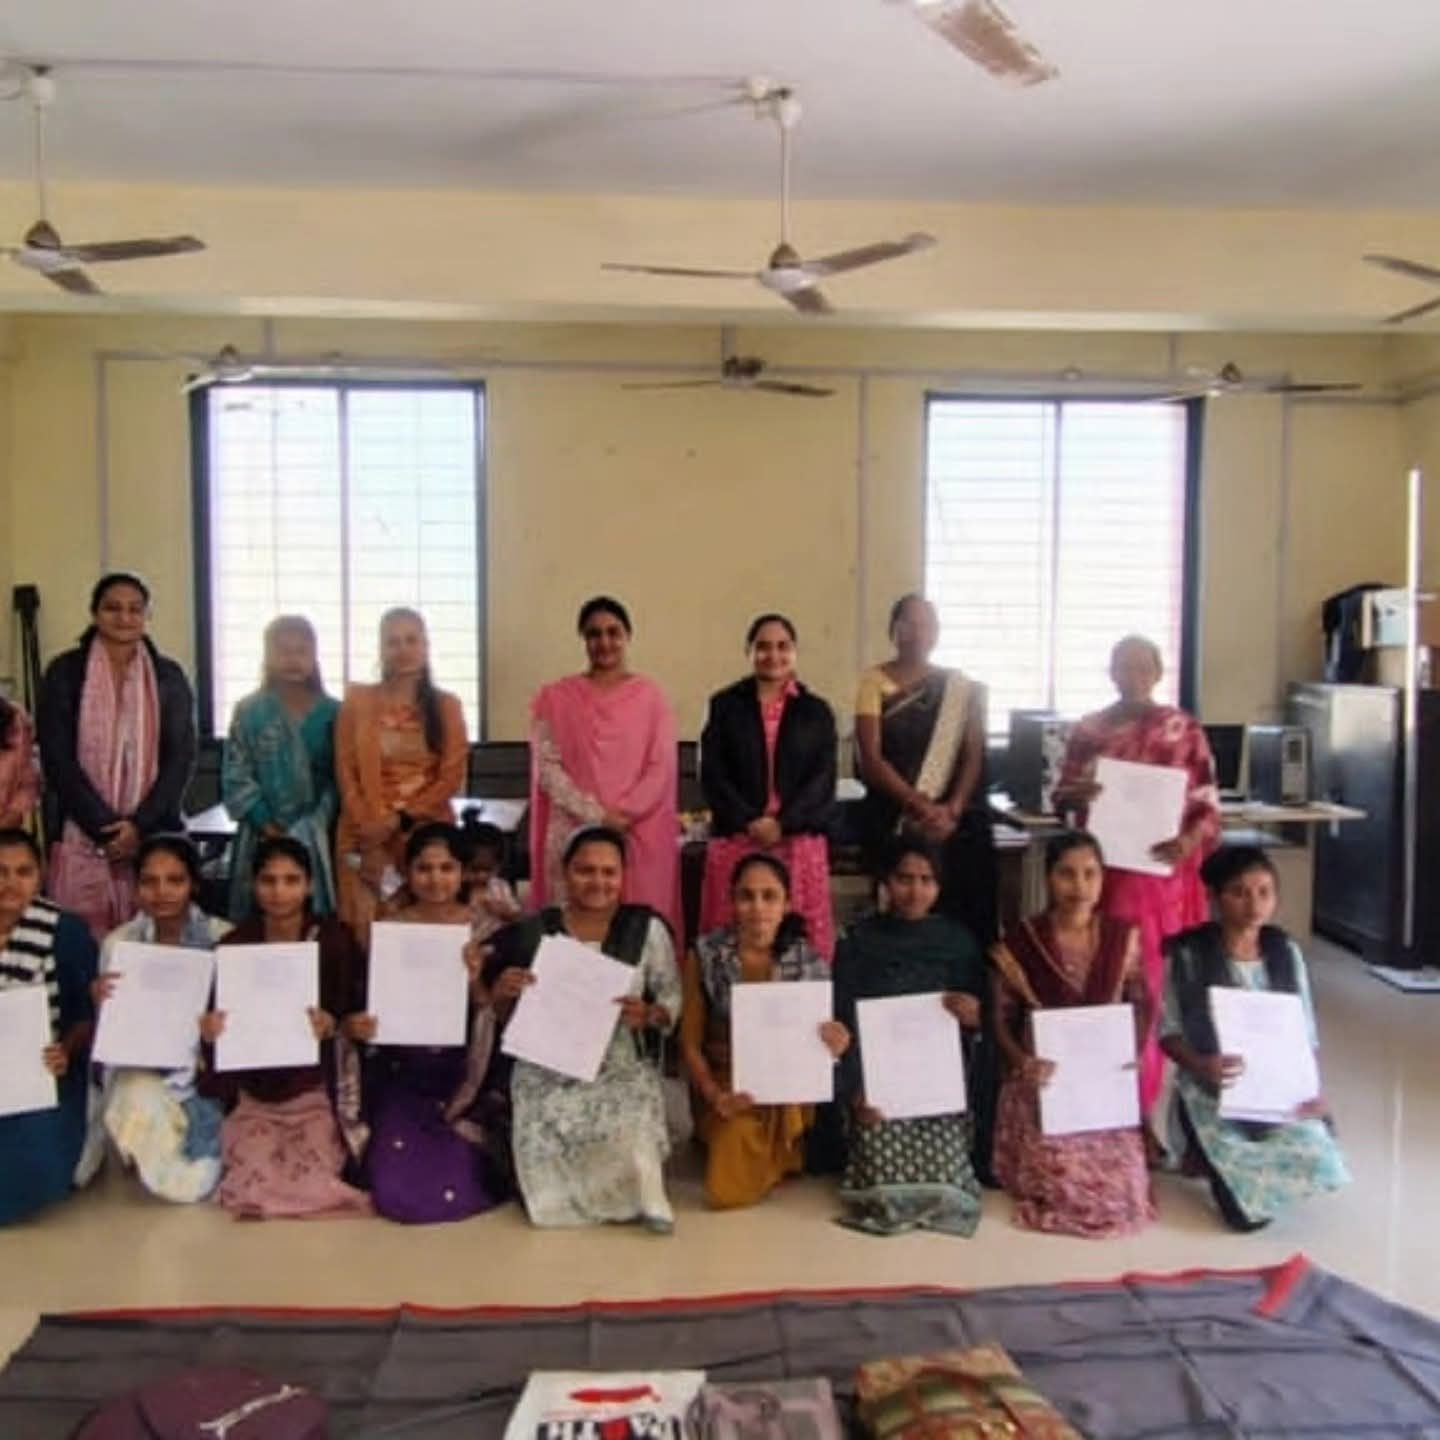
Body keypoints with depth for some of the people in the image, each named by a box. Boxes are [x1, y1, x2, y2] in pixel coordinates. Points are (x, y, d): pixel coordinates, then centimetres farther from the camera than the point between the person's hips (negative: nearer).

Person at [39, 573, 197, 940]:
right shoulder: (65, 673, 3)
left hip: (155, 835, 1)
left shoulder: (168, 676, 7)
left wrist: (140, 825, -11)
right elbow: (57, 760, -3)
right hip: (84, 837, -1)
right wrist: (107, 828, -11)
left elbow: (181, 757, 2)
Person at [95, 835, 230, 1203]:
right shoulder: (118, 942, -2)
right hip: (139, 1069, 2)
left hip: (204, 1071, -2)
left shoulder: (223, 938, -9)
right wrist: (100, 1002, -17)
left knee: (189, 1182, -16)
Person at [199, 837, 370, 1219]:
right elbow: (217, 1028, 2)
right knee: (253, 1186, -19)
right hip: (251, 1093, 1)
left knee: (313, 1186, -19)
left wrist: (331, 1026, -26)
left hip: (314, 1091, -1)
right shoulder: (233, 944, -3)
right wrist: (209, 1032, -20)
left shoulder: (335, 940, -7)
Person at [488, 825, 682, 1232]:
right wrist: (502, 993, -13)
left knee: (627, 1137, -28)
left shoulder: (647, 928, 0)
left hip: (623, 1068, -1)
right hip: (546, 1070, 1)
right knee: (546, 1143, -24)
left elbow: (672, 998, 3)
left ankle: (638, 1197, 6)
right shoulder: (533, 932, 3)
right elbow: (504, 1016, 10)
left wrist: (650, 1015, -19)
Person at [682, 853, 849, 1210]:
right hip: (730, 1090, 0)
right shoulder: (706, 955, -5)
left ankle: (779, 1159, 17)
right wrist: (714, 1095, -18)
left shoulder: (811, 962, -3)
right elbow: (690, 1043, -1)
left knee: (733, 1190, -16)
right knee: (726, 1190, -18)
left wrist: (836, 1046, -19)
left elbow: (822, 1043, 5)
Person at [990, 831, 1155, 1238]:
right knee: (1061, 1185, -17)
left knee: (1121, 1190, -9)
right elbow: (1003, 1019, -1)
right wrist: (1024, 1063, -18)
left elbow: (1141, 1004, 11)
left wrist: (1134, 1056, -6)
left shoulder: (1123, 937, 1)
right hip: (1044, 1084, -2)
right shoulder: (1020, 942, -7)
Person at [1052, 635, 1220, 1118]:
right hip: (1105, 871, 1)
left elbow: (1208, 805, 0)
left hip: (1164, 872, -1)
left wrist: (1189, 841, -19)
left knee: (1152, 982, 2)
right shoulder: (1089, 730, 6)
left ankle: (1140, 1101, 13)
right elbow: (1061, 797, 7)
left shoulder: (1185, 730, 1)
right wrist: (1078, 794, -17)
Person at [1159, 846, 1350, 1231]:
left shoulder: (1285, 952, 4)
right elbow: (1169, 1033, -6)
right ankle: (1206, 1156, 13)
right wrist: (1201, 1066, -28)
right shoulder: (1188, 955, -10)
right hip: (1212, 1093, -5)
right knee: (1250, 1210, -22)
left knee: (1319, 1164, -20)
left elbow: (1305, 1034, 7)